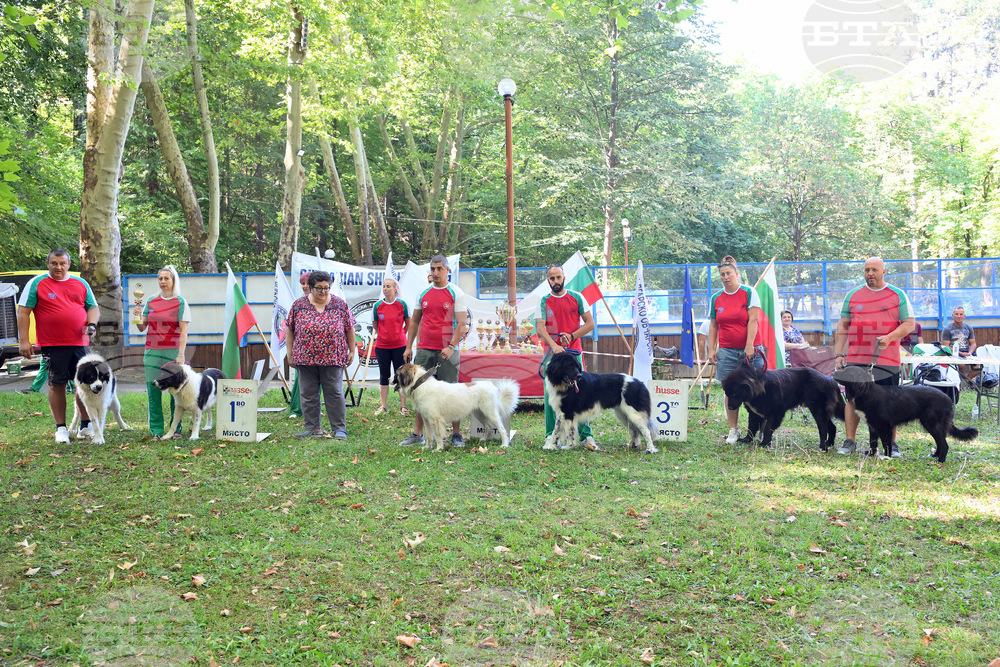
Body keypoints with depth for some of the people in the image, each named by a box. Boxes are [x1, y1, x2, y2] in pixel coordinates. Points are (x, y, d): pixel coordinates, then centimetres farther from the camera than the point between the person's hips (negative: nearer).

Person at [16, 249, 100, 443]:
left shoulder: (81, 283, 13)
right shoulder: (37, 283, 2)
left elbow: (93, 307, 18)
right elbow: (23, 312, 0)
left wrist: (92, 324, -4)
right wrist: (23, 341, -7)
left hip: (79, 343, 3)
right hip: (52, 345, -3)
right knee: (56, 385, 2)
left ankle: (86, 425, 17)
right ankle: (61, 428, 12)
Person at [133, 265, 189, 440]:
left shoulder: (180, 302, 0)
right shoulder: (151, 301, 12)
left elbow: (184, 331, -4)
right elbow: (142, 327, 15)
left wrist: (181, 354, -12)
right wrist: (138, 316, -5)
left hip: (172, 351, -3)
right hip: (152, 351, 3)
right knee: (153, 390, 0)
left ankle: (175, 429, 7)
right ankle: (156, 430, 5)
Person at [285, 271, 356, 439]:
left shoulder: (339, 304, 3)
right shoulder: (299, 304, 3)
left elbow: (349, 329, 8)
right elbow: (289, 329, 7)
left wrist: (351, 351, 6)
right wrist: (290, 353, 5)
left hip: (332, 359, -1)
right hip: (305, 359, 1)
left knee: (335, 393, -1)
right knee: (308, 395, 5)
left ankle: (339, 428, 5)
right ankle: (313, 428, 13)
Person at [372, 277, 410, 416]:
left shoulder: (402, 304, -4)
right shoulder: (378, 306, 0)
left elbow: (408, 323, 9)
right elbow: (375, 325, 13)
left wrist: (400, 334, 9)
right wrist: (385, 334, 11)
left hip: (399, 345, -1)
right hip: (382, 346, 2)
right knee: (384, 376, 9)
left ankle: (403, 406, 12)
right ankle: (383, 406, 18)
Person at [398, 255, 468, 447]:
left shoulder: (455, 294, -1)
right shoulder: (423, 293, 12)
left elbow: (461, 324, -6)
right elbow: (414, 321, 17)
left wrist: (451, 347, -17)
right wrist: (408, 347, 12)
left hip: (447, 351, -4)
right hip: (424, 350, 4)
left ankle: (456, 435, 7)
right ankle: (417, 435, 13)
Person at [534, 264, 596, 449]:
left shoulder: (576, 298, 7)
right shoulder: (543, 302, 5)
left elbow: (590, 323, 7)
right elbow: (540, 328, -6)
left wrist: (571, 336, -8)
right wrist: (553, 345, -23)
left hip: (574, 352, 0)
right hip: (552, 353, 0)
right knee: (551, 395, 0)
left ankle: (586, 435, 3)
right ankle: (551, 436, 6)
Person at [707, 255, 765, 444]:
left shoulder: (749, 293, -1)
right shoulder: (716, 298, 9)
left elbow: (753, 320, -7)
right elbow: (713, 326, 13)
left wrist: (750, 345, -14)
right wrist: (711, 349, 5)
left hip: (750, 349, -3)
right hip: (727, 351, 3)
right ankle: (733, 431, 9)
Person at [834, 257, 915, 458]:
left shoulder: (898, 295, 5)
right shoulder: (853, 295, 10)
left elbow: (909, 324, 2)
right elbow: (843, 325, 13)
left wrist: (890, 337, -15)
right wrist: (839, 354, 6)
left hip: (887, 359, -1)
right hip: (855, 358, 2)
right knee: (853, 398, 2)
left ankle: (891, 444, 11)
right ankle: (849, 441, 11)